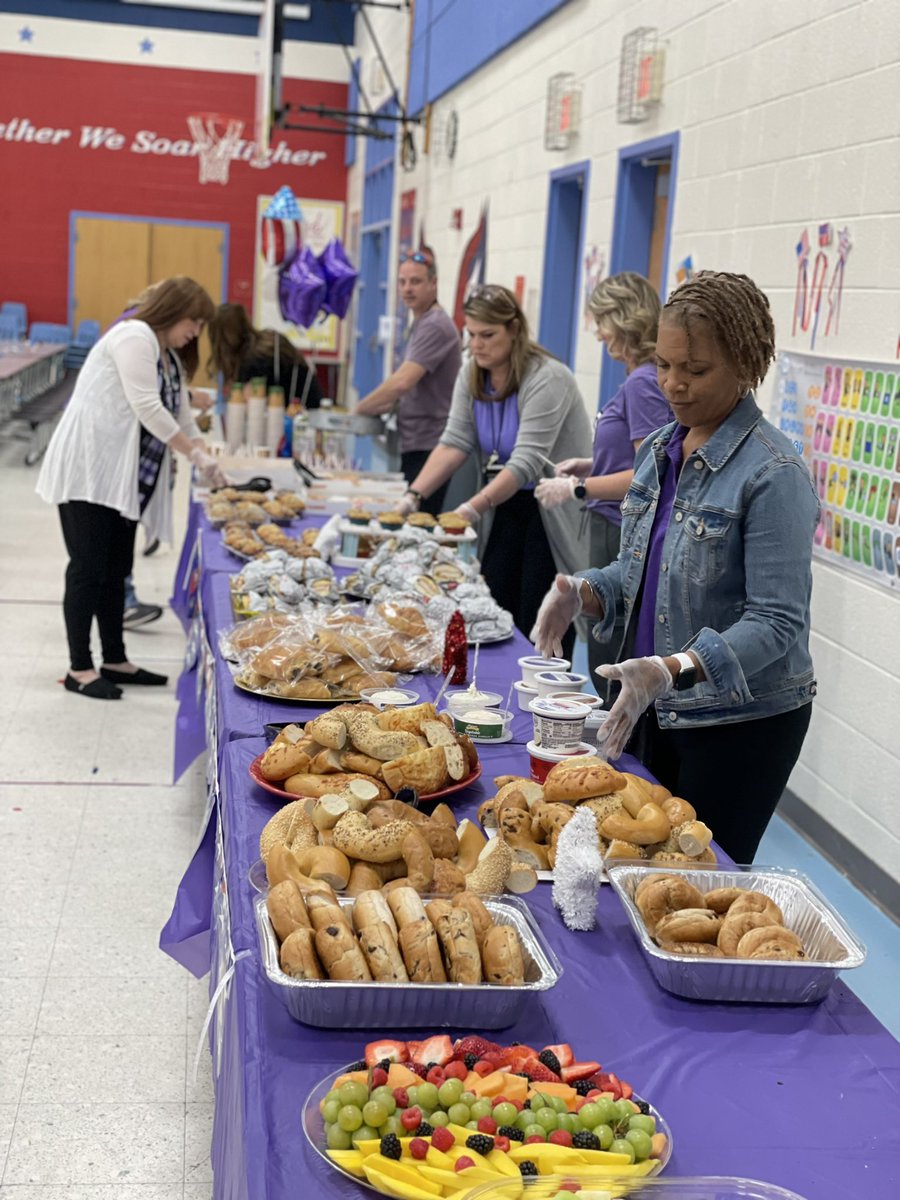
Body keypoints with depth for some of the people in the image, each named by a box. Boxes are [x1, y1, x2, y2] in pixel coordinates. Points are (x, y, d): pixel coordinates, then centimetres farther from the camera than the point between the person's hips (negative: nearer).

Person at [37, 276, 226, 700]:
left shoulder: (168, 358, 19)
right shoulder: (135, 337, -12)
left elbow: (180, 417, 19)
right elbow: (147, 409, -20)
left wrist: (208, 465, 8)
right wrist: (197, 455, -18)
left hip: (121, 476, 9)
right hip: (88, 470, -9)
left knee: (115, 570, 12)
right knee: (88, 569, -7)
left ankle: (115, 661, 19)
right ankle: (79, 668, -1)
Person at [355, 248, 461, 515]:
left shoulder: (435, 326, -13)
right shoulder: (420, 324, 19)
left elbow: (402, 382, -22)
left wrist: (359, 409, -11)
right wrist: (378, 409, 12)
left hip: (428, 448, -10)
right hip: (414, 445, 10)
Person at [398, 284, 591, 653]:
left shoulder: (547, 379, -20)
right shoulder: (471, 375, 2)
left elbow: (527, 462, -28)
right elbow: (454, 442, -4)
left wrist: (474, 507, -36)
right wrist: (414, 495, -18)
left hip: (553, 513, -6)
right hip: (506, 507, 6)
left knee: (539, 630, -5)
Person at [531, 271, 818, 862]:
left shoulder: (772, 474, -19)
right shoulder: (662, 448, 5)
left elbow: (777, 622, -23)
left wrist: (674, 670, -35)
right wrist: (586, 592, -7)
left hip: (741, 719, -7)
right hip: (657, 706, 7)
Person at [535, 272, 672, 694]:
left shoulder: (644, 383, -17)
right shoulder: (640, 379, 12)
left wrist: (577, 489, -15)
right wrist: (592, 467, 13)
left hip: (627, 544, -10)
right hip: (617, 536, 10)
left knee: (611, 666, -1)